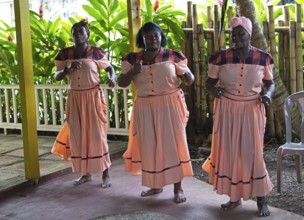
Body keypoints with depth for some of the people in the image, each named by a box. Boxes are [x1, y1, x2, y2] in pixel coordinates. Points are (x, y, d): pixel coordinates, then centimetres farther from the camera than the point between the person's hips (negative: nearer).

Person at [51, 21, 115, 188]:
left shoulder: (96, 52, -5)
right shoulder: (64, 54, 1)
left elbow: (109, 68, 6)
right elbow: (57, 76, 0)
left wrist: (111, 78, -15)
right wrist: (68, 68, -19)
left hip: (93, 97, -3)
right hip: (74, 98, 3)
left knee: (97, 134, -3)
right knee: (77, 135, 7)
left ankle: (105, 174, 5)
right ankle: (85, 173, 20)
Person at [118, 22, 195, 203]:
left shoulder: (173, 56, -2)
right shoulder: (133, 59, 4)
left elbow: (189, 81, 2)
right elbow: (121, 83, 3)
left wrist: (187, 76, -21)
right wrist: (132, 72, -15)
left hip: (169, 105, -2)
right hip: (145, 108, 3)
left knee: (172, 143, -2)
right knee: (149, 145, 7)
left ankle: (178, 188, 7)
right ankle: (156, 185, 24)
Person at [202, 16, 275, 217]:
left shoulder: (263, 58, -5)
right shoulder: (221, 57, -5)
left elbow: (270, 83, 7)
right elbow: (209, 81, 3)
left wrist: (267, 94, -14)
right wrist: (213, 89, -20)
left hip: (252, 110, -1)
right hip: (227, 110, 2)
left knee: (253, 153, -3)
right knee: (229, 152, 7)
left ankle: (262, 200, 8)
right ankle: (235, 197, 22)